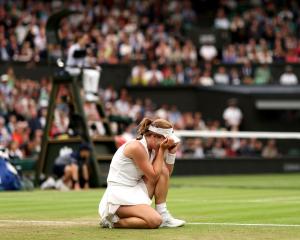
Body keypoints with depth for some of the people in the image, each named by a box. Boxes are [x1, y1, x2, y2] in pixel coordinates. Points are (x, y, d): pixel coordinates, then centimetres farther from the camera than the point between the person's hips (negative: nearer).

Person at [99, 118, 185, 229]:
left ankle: (163, 214, 0)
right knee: (155, 221, -26)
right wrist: (162, 150, -11)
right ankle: (114, 221, -9)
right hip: (119, 194, -9)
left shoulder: (151, 149, 9)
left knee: (163, 170, -1)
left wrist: (172, 152, 3)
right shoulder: (137, 147, -18)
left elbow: (166, 173, 14)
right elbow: (154, 176, -15)